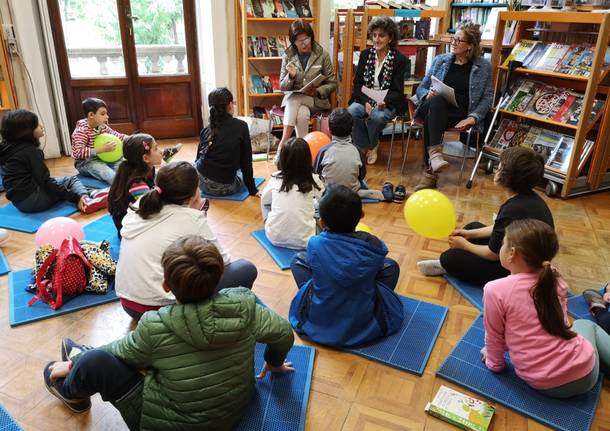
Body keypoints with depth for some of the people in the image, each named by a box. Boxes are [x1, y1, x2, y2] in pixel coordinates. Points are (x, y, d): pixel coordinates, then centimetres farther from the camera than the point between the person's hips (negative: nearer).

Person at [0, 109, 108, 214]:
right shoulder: (30, 151, -14)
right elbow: (45, 181, -18)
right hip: (32, 199, -8)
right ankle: (88, 200, -23)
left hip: (19, 200, 8)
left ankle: (87, 201, -14)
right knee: (71, 180, 8)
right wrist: (74, 197, -19)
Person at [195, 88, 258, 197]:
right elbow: (246, 161, -5)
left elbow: (199, 158, 14)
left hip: (202, 183, 3)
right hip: (225, 188, -2)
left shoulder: (205, 130, 5)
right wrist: (252, 190, 3)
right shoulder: (241, 126, -6)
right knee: (242, 173, 31)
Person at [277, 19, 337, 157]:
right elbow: (282, 87, 4)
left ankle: (282, 145, -24)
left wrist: (317, 91, -16)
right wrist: (291, 76, -16)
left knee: (293, 101, -31)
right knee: (303, 114, -34)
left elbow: (332, 84, 3)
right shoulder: (288, 56, 2)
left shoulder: (322, 54, -1)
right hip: (293, 97, 1)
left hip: (316, 99, -1)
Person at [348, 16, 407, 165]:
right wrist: (366, 102, -17)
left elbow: (397, 91, -6)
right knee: (351, 112, -30)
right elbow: (357, 83, 2)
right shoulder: (365, 54, 7)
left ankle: (372, 145, -2)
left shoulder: (399, 59, -3)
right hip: (364, 99, 3)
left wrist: (384, 102, -28)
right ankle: (363, 146, -7)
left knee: (377, 116, -36)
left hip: (387, 103, -2)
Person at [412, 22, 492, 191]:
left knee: (430, 119, -36)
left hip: (460, 114, -2)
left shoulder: (483, 66, 12)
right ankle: (435, 153, -51)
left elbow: (487, 97, 7)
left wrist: (473, 117, -11)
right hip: (435, 109, 2)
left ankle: (431, 172, -41)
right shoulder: (440, 60, 17)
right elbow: (420, 89, 17)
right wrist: (428, 94, -8)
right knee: (437, 100, -37)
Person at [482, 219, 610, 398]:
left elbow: (495, 336, -7)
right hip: (584, 373, 1)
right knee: (586, 324, 35)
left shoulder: (495, 290, -18)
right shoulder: (555, 279, -5)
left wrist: (494, 362, 13)